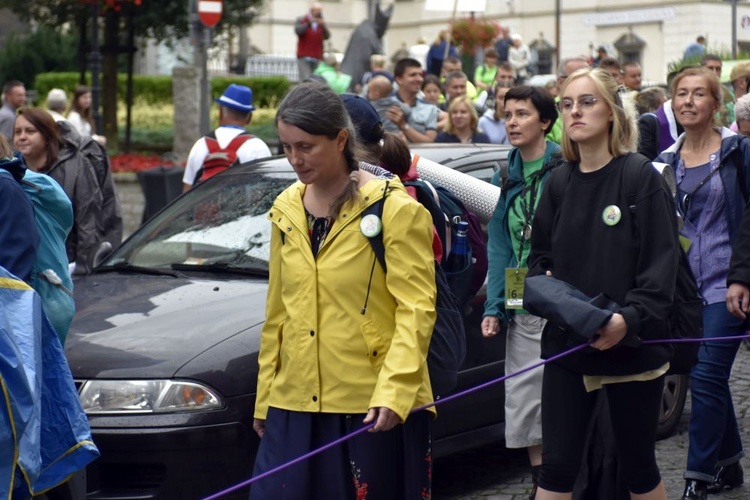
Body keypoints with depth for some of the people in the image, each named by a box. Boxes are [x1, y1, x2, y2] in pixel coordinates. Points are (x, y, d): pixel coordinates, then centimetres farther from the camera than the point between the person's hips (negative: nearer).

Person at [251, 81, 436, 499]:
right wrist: (265, 397, 17)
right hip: (295, 406, 5)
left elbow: (416, 308, -11)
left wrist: (393, 392, -21)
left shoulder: (395, 209, -8)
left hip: (376, 409, -5)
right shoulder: (286, 210, 11)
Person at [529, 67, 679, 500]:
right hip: (566, 344, 4)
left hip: (632, 347, -4)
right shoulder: (559, 183, 9)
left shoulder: (642, 178, -7)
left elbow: (662, 263, -12)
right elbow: (540, 254, 15)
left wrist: (630, 318, -25)